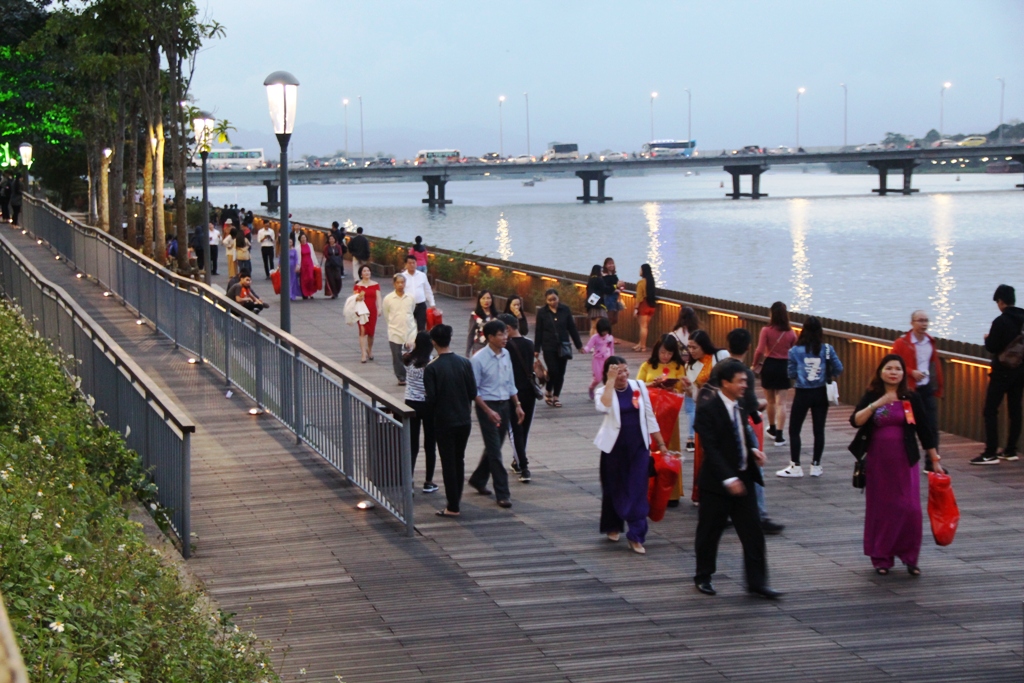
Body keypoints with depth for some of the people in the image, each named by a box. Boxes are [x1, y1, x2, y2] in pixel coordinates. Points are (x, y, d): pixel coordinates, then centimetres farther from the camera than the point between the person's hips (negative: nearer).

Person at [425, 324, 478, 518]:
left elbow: (431, 398, -15)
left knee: (448, 463, 2)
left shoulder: (432, 369, -15)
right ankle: (457, 496, 31)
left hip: (444, 422, -4)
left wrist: (433, 412, 6)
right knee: (459, 460, 19)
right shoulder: (465, 363, -3)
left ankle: (453, 507, 4)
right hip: (464, 420, 4)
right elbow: (473, 393, 0)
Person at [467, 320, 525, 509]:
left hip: (504, 405, 7)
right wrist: (488, 411, -19)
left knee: (494, 448, 16)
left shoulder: (505, 355, 4)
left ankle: (478, 480, 36)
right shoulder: (478, 359, -16)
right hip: (487, 406, -7)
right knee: (494, 451, -4)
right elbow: (474, 390, -14)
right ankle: (502, 493, -1)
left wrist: (517, 405, 11)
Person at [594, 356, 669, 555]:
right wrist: (611, 380, -25)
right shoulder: (603, 391, -6)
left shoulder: (639, 386, 2)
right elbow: (603, 406, -31)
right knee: (615, 488, 11)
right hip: (614, 447, -1)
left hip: (639, 445, 1)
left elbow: (649, 417, 7)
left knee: (638, 490, -5)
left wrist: (661, 444, 6)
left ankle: (636, 536, -5)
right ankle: (612, 527, 33)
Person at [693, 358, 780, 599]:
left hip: (743, 478, 7)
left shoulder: (739, 405, 6)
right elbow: (711, 449, -21)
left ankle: (756, 582, 8)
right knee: (710, 532, 8)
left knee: (753, 532, 3)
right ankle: (703, 577, 26)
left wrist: (753, 449, 2)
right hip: (717, 482, -7)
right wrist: (728, 479, -26)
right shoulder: (708, 409, -16)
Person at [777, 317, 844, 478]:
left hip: (802, 394, -2)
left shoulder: (795, 351, -9)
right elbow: (838, 369, -5)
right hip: (820, 393, 2)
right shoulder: (827, 349, -5)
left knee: (794, 430, 8)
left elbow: (791, 374, -7)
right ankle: (816, 466, 15)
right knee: (819, 430, 10)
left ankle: (795, 466, 7)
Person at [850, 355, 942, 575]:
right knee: (880, 509, 4)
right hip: (877, 462, 0)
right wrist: (876, 404, -26)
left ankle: (910, 557, 9)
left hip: (905, 462, 0)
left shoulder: (911, 399, 2)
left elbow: (924, 431, 6)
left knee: (909, 509, -4)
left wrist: (935, 460, 7)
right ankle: (881, 558, 15)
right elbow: (855, 421, -14)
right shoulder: (871, 397, 0)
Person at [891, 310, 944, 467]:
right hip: (910, 390, -5)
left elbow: (936, 365, 14)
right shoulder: (902, 343, -7)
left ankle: (931, 463, 9)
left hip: (928, 389, 5)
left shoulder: (930, 342, 9)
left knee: (932, 426, 3)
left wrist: (938, 386, 10)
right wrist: (911, 372, -18)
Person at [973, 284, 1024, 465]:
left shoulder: (1000, 321, -16)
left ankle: (990, 453, -10)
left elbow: (992, 347, -15)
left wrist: (988, 339, 4)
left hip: (1003, 371, -7)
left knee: (990, 411, -5)